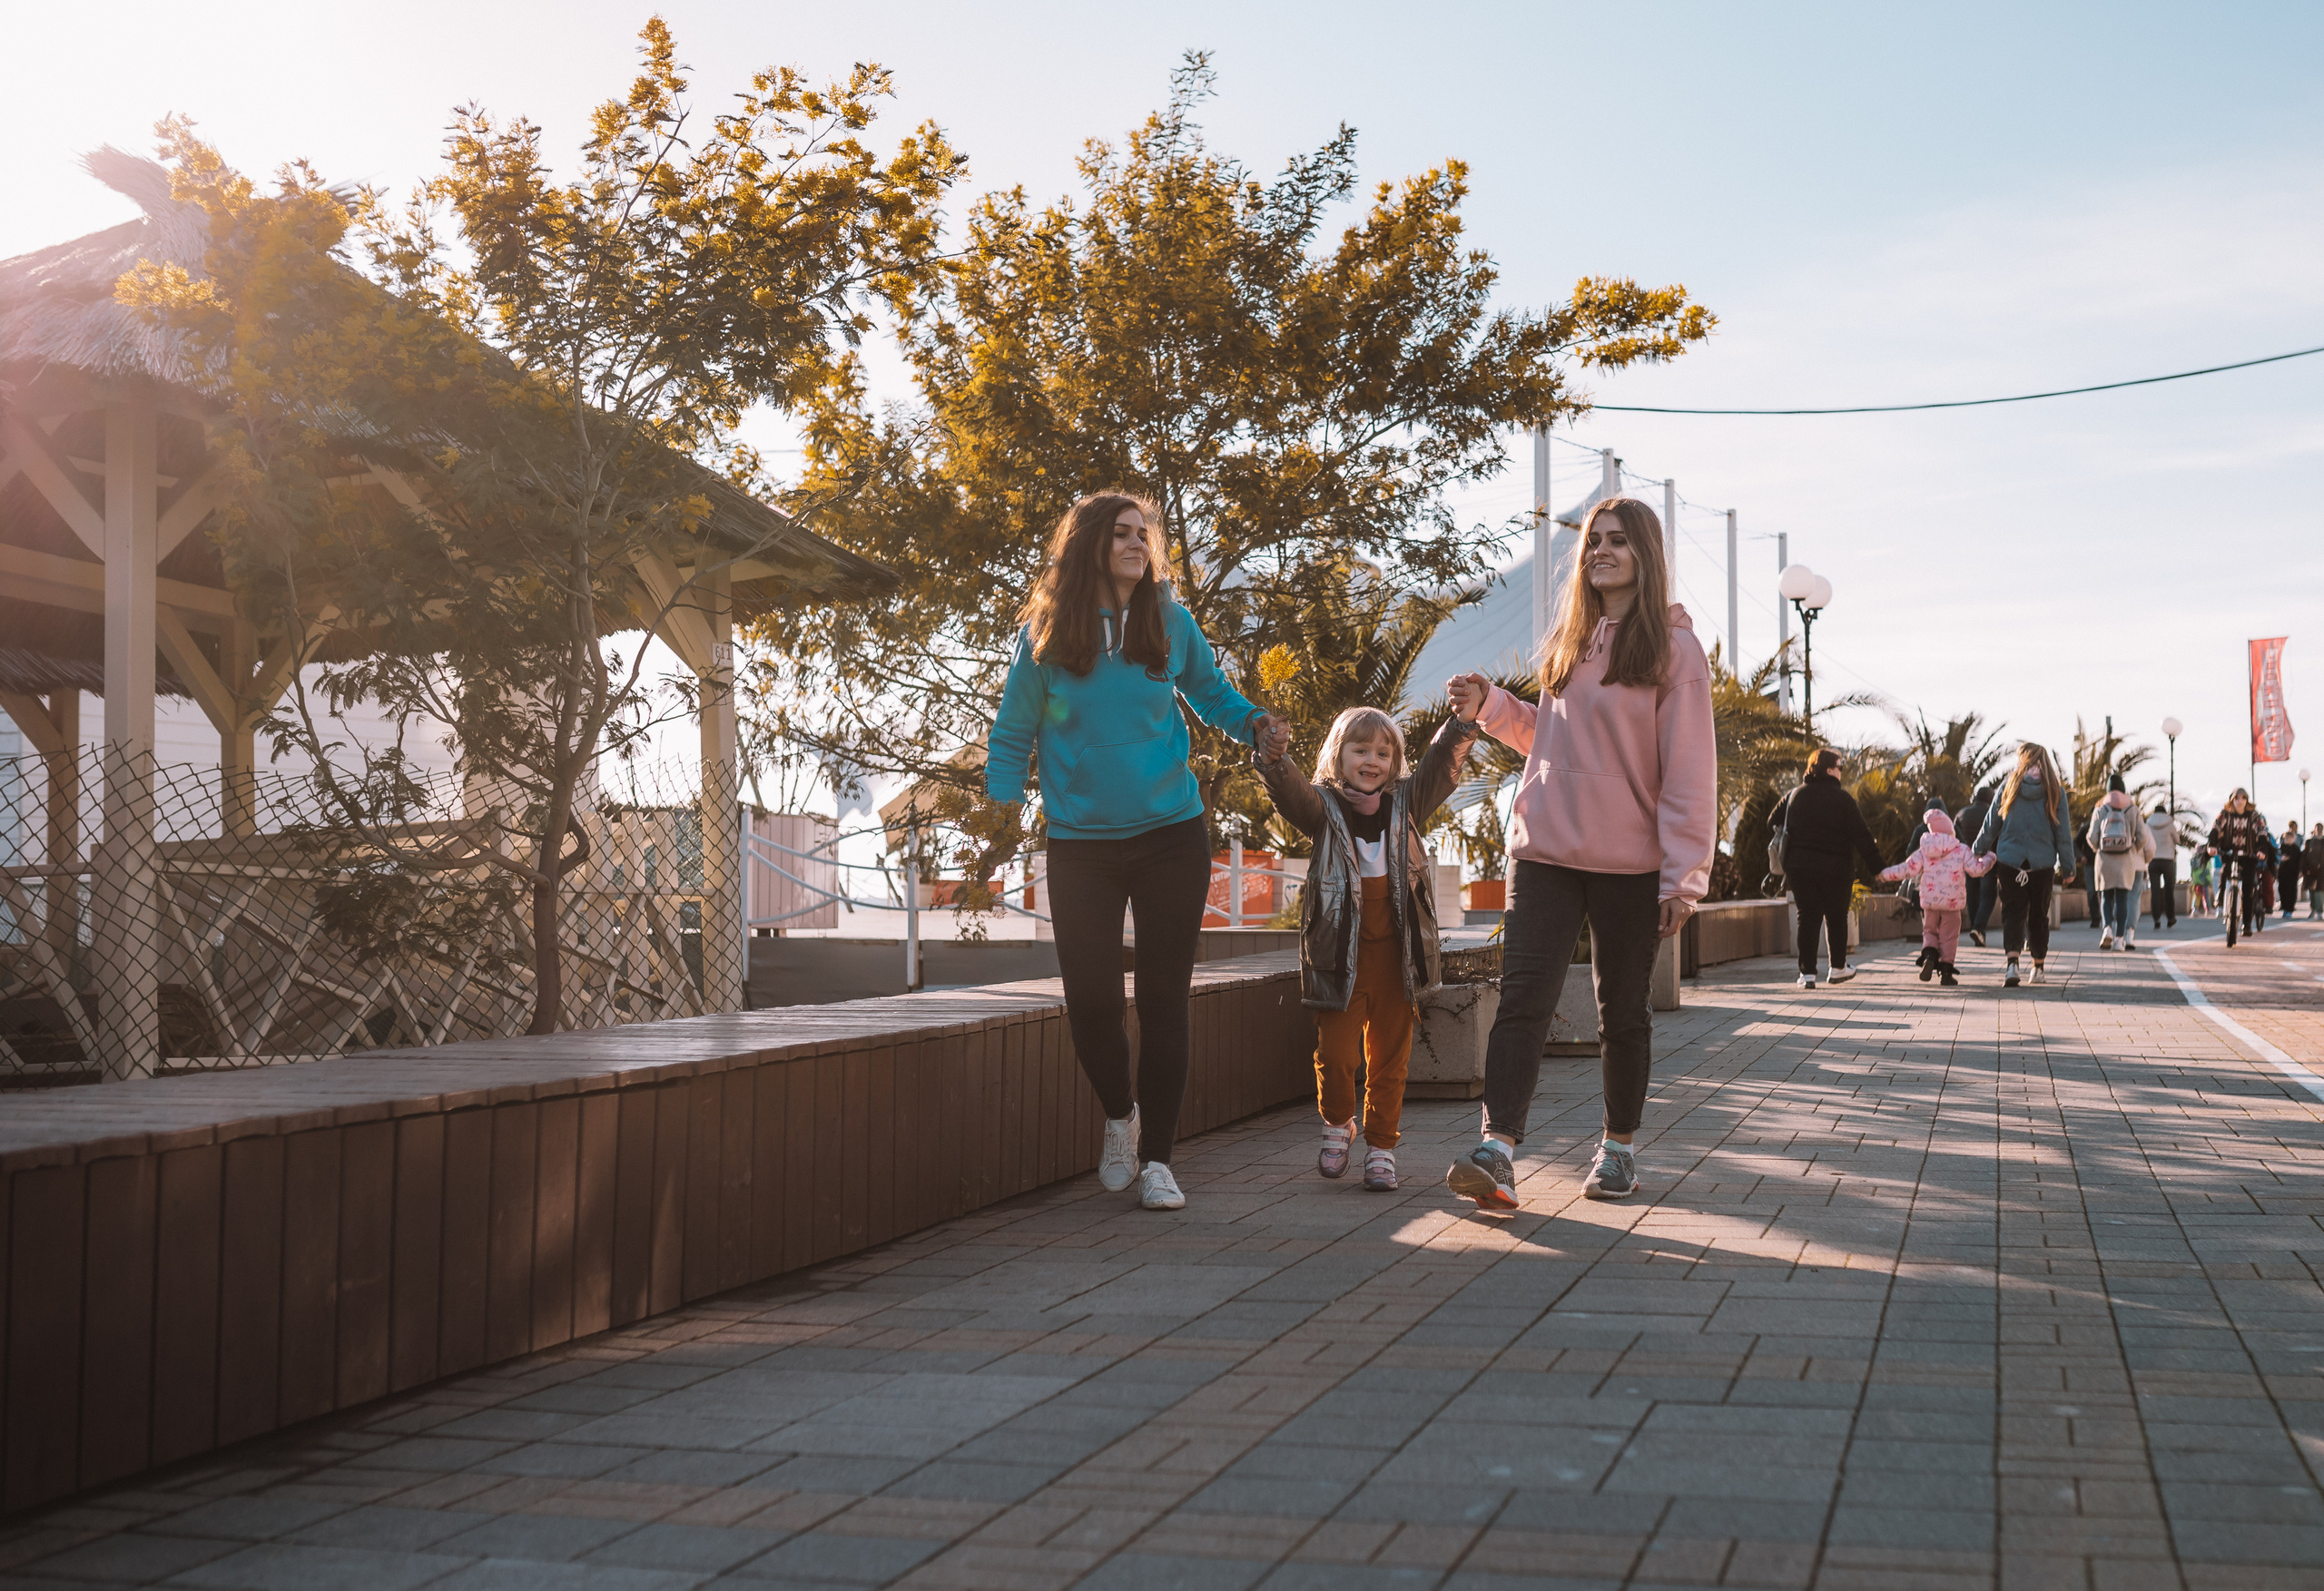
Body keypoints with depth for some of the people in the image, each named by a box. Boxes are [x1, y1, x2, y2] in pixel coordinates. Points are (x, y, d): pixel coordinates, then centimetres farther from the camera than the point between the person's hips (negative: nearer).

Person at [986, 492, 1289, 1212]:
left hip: (1170, 836, 0)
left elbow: (1212, 694, 16)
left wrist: (1256, 724, -4)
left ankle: (1156, 1158, 7)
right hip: (1080, 846, 0)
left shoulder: (1171, 624, 2)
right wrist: (1003, 808, -9)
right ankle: (1120, 1115, 28)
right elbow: (1013, 734, 5)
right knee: (1090, 1000, -1)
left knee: (1163, 998, -1)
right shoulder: (1045, 635, 0)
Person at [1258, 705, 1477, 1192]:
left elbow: (1442, 762, -2)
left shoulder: (1406, 803, 8)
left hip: (1395, 951, 2)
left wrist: (1464, 720, -19)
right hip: (1340, 951, -2)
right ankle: (1338, 1123, 24)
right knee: (1336, 1052, -3)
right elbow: (1291, 792, -17)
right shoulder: (1324, 808, 1)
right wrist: (1273, 760, -38)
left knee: (1389, 1056, 6)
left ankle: (1381, 1146, 18)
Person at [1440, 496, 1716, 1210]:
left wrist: (1684, 876, -12)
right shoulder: (1568, 641, 14)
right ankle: (1497, 1151, -19)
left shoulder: (1673, 648, -3)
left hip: (1630, 862, -3)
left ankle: (1618, 1147, 25)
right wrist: (1490, 706, 7)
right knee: (1523, 997, -11)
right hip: (1546, 849, 3)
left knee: (1622, 1011, 9)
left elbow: (1689, 770, -7)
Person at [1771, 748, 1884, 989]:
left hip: (1799, 867, 3)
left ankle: (1807, 972, -2)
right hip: (1835, 868, -3)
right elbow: (1861, 835, -10)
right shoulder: (1842, 798, -8)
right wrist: (1876, 863, -5)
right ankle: (1838, 967, 25)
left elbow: (1774, 822, 10)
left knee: (1807, 917, 5)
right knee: (1836, 916, 14)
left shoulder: (1796, 794, 4)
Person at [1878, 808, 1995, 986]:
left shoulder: (1923, 851, -1)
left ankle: (1929, 954, -11)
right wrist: (1988, 860, 15)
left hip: (1929, 901, 2)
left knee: (1929, 930, 17)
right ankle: (1946, 971, 3)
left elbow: (1908, 869, -1)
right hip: (1952, 901, -2)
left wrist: (1885, 873, 13)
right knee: (1949, 935, 6)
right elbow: (1975, 869, -5)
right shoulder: (1961, 851, -5)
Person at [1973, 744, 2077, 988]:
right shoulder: (2055, 791, -2)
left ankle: (2012, 962, -23)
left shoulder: (2009, 786, -2)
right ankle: (2038, 967, 23)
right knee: (2039, 915, 14)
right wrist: (2067, 867, 6)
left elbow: (1991, 824, 4)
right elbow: (2064, 833, 0)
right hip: (2043, 864, 1)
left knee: (2013, 912, -2)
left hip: (2010, 859, -1)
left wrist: (1979, 851, 17)